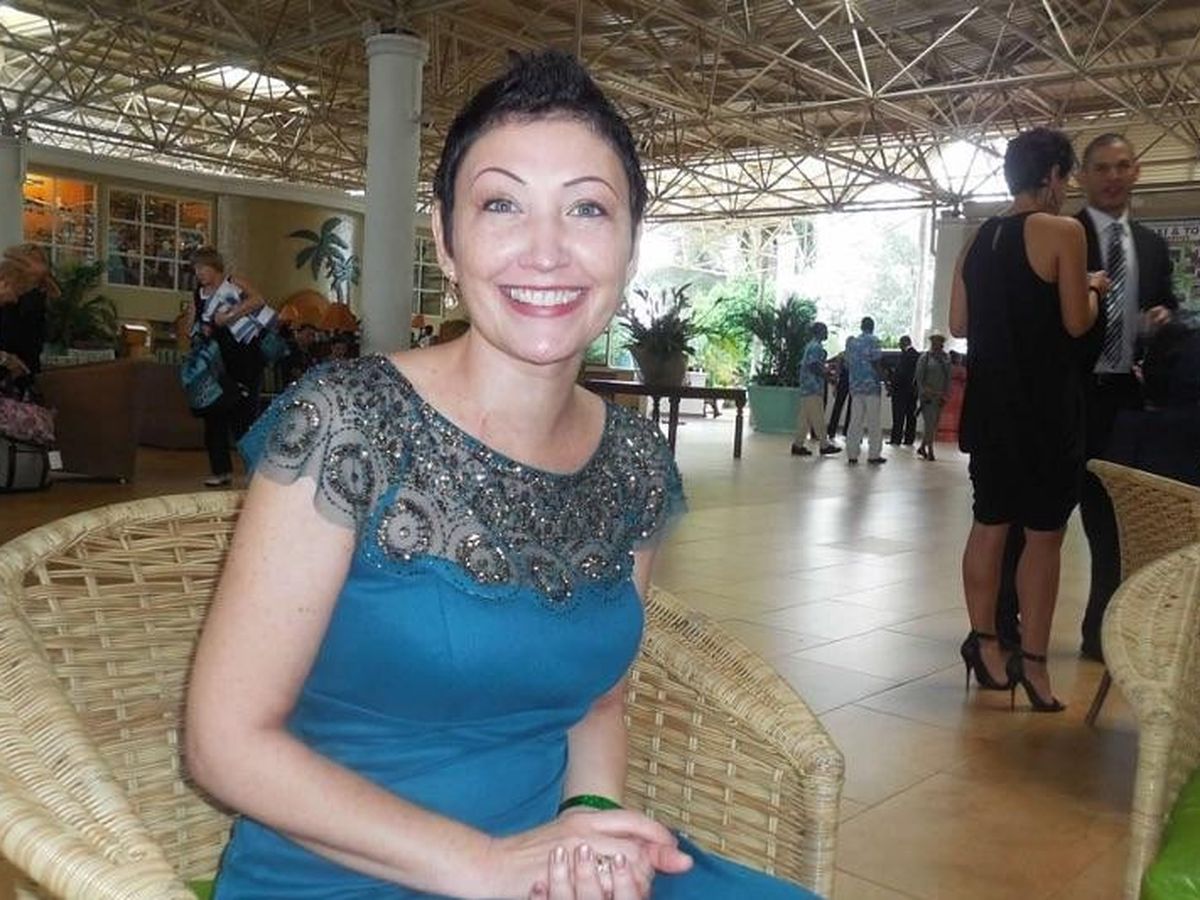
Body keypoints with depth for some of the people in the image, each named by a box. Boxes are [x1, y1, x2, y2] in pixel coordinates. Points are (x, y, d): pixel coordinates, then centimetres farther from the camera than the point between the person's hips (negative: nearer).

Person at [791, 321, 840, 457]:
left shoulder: (810, 346, 18)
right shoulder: (816, 347, -12)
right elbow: (813, 367, -21)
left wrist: (826, 368, 20)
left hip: (807, 388, 10)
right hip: (813, 388, -10)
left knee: (805, 418, 9)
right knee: (818, 418, -4)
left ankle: (798, 445, 8)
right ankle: (824, 445, 1)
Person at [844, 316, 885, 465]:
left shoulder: (852, 342, 11)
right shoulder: (873, 341, -6)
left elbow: (847, 363, 13)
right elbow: (876, 362, -13)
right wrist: (883, 378, -5)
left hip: (855, 385, 5)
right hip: (871, 385, -5)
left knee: (855, 421, 6)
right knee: (873, 422, 1)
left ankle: (852, 455, 4)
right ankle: (873, 455, 2)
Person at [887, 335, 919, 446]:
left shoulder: (905, 355, -15)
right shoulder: (918, 355, 8)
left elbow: (900, 372, -18)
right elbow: (918, 373, 12)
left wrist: (892, 383, -8)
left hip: (901, 389, -8)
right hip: (913, 390, 8)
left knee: (898, 416, -2)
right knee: (911, 415, 9)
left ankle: (896, 439, -1)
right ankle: (909, 439, 12)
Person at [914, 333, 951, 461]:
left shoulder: (946, 359, 8)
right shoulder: (925, 357, -3)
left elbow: (948, 377, 10)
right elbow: (919, 377, -4)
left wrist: (946, 394, 3)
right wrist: (924, 391, -11)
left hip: (939, 396, 5)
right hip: (927, 396, -4)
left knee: (933, 423, 7)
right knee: (929, 423, -7)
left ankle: (922, 447, 20)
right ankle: (930, 451, -2)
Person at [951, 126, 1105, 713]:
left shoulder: (977, 240, 9)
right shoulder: (1063, 231, -10)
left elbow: (959, 324, 11)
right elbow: (1076, 323, -13)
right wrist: (1094, 288, 7)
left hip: (991, 404, 6)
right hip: (1047, 407, -6)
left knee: (989, 524, 12)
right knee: (1044, 533, 1)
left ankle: (984, 642, 17)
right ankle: (1032, 660, 5)